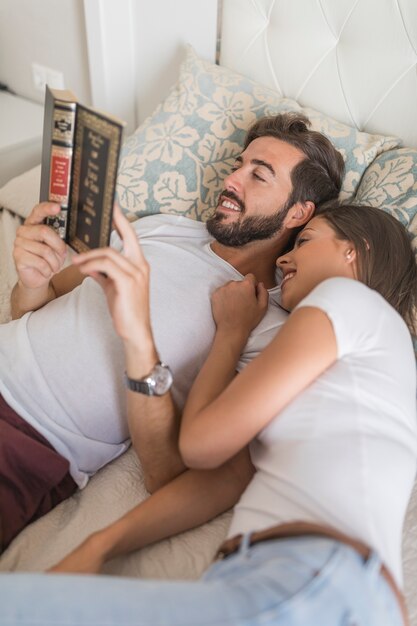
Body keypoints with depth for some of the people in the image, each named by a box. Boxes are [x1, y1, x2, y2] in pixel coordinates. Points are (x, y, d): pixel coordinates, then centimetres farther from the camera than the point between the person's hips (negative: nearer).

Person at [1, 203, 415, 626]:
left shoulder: (350, 296, 3)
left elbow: (202, 444, -2)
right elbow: (218, 477, 15)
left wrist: (231, 329, 13)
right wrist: (98, 548, 7)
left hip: (317, 583, -8)